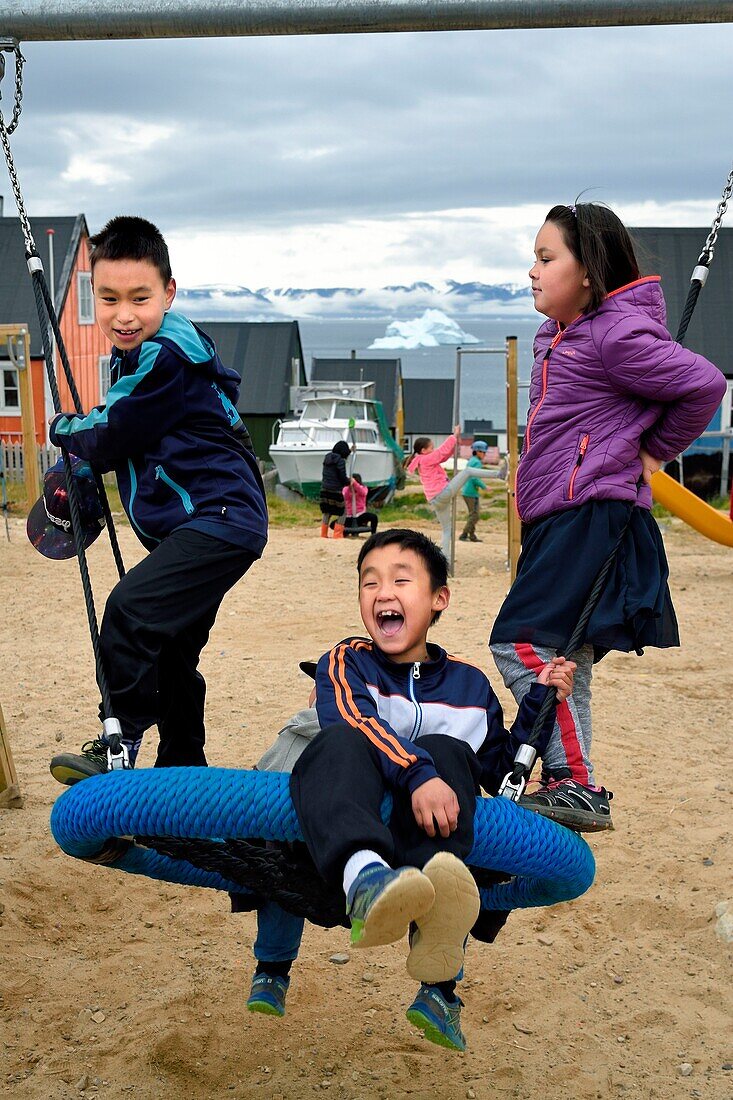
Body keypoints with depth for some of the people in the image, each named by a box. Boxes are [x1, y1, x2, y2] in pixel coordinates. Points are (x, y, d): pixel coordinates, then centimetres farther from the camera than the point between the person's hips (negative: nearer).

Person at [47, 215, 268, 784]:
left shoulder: (167, 356, -17)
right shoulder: (137, 353, 15)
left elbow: (109, 440, -12)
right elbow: (122, 446, 23)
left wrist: (64, 427, 6)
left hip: (220, 519, -11)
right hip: (194, 527, 11)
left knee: (131, 610, -24)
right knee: (171, 654, 16)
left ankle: (119, 745, -13)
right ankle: (183, 772, 27)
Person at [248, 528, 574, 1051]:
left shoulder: (469, 685, 16)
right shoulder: (346, 662, 6)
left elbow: (501, 774, 20)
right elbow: (355, 720, -16)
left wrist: (539, 702, 11)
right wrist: (416, 774, -33)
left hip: (426, 833, 2)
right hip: (342, 842, -2)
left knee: (446, 751, -27)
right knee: (342, 742, -30)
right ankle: (366, 880, -66)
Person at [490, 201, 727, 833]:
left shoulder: (617, 334, -12)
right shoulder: (558, 335, 17)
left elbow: (705, 385, -14)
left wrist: (655, 451, -2)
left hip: (596, 516, -10)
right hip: (558, 521, 10)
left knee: (522, 642, -16)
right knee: (563, 659, 11)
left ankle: (577, 786, -10)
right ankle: (572, 790, 19)